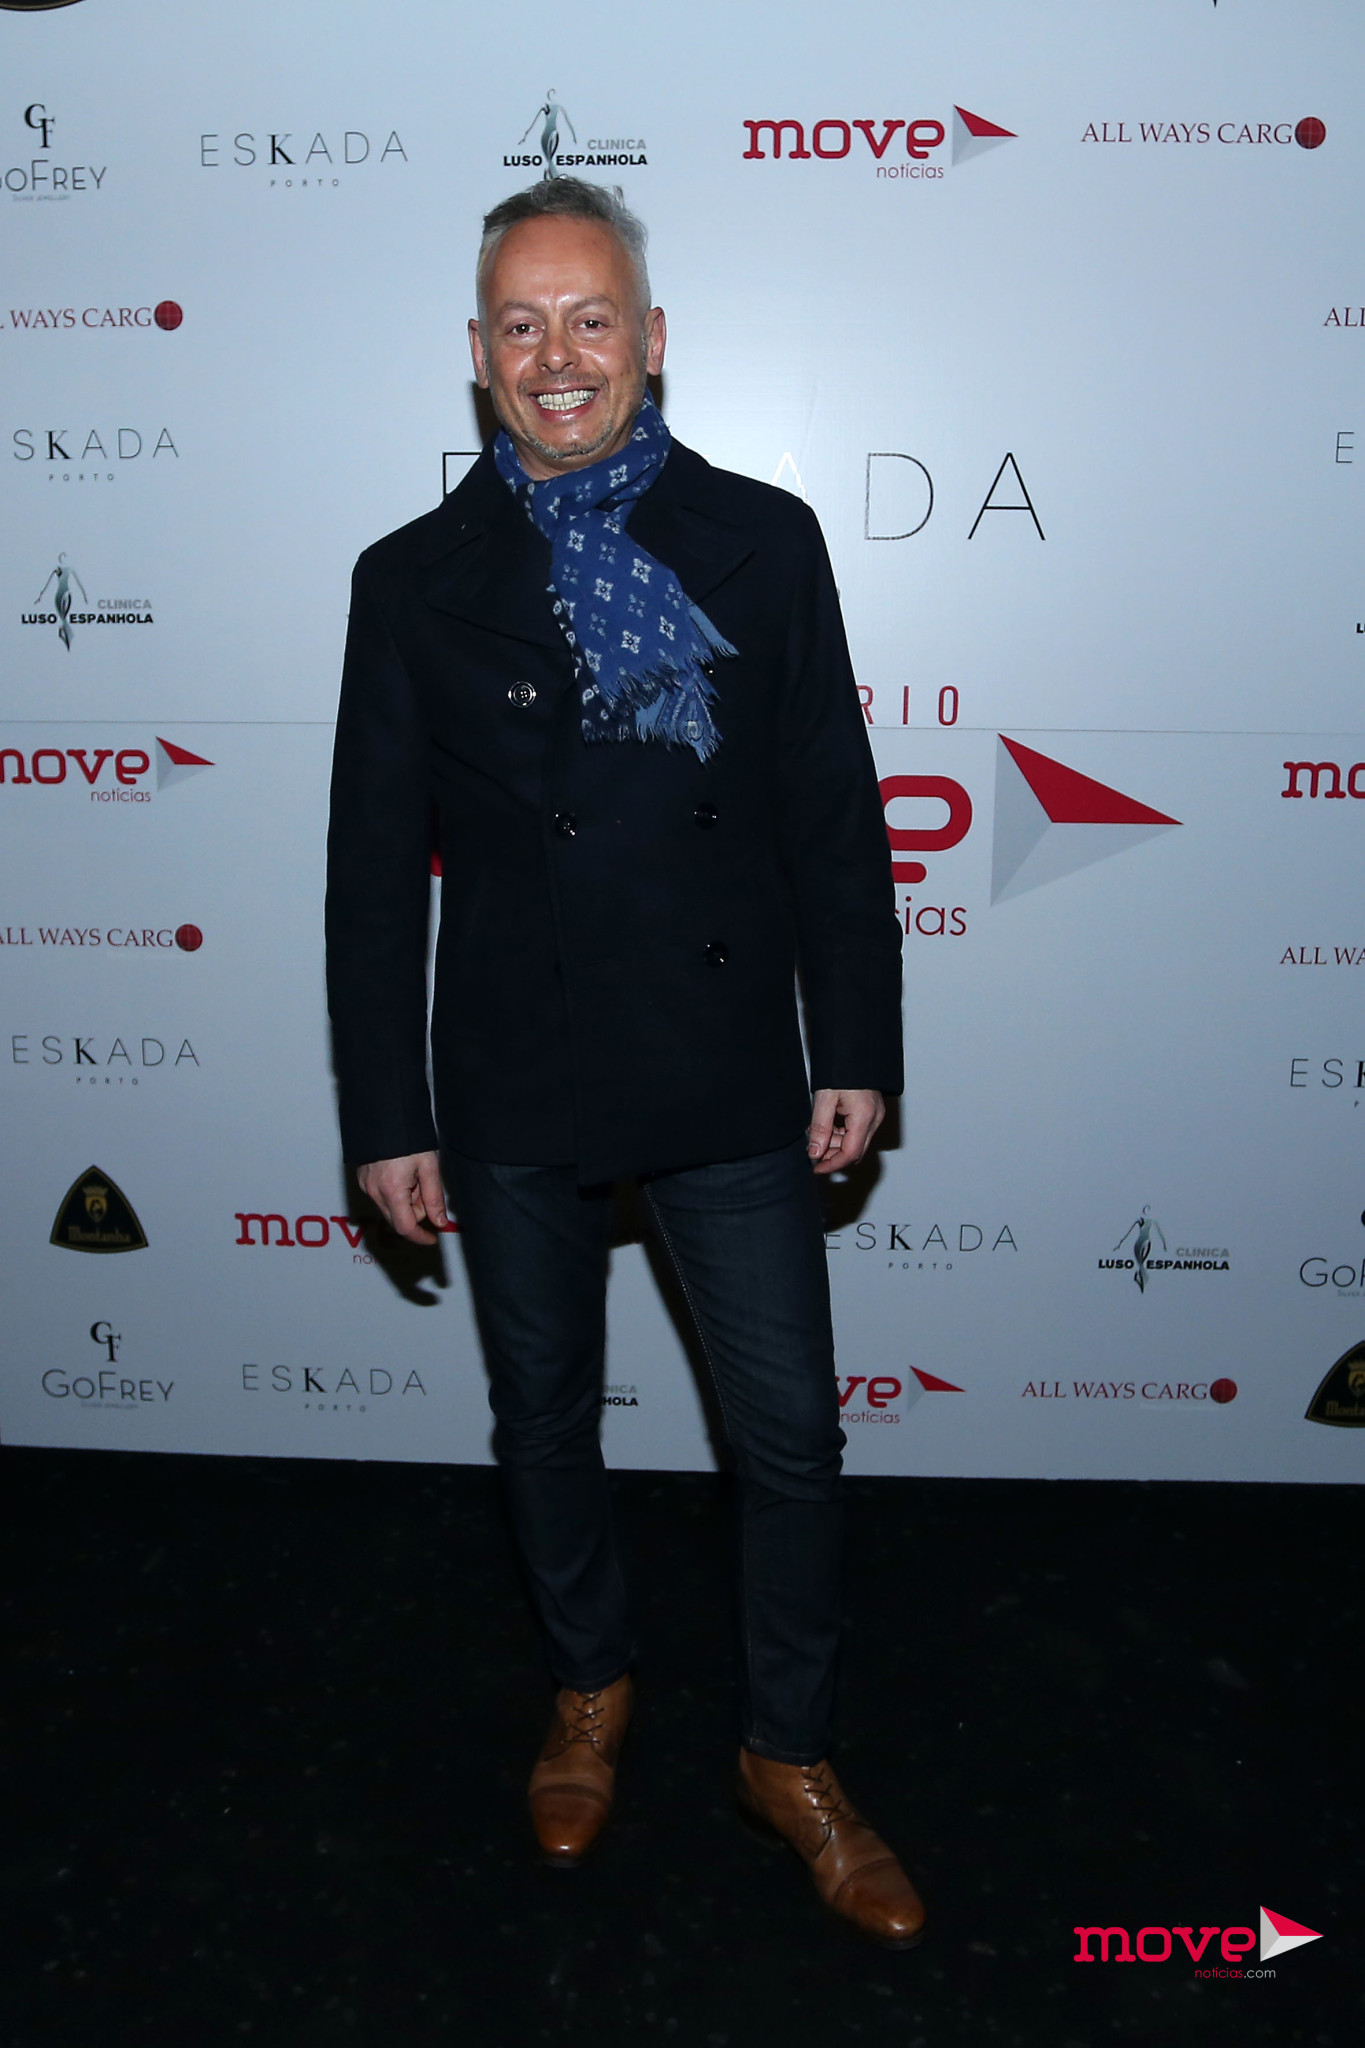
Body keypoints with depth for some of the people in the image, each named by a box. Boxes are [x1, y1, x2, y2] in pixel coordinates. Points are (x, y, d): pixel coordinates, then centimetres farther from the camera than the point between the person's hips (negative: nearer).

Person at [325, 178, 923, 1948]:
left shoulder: (765, 543, 1)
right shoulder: (416, 580, 1)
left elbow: (835, 814, 2)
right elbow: (376, 869, 1)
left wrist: (858, 1050, -1)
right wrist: (387, 1115, -1)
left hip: (732, 1084, 0)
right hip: (516, 1096, 1)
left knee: (790, 1436, 7)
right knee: (544, 1418, 17)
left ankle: (788, 1755, 30)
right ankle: (589, 1686, 44)